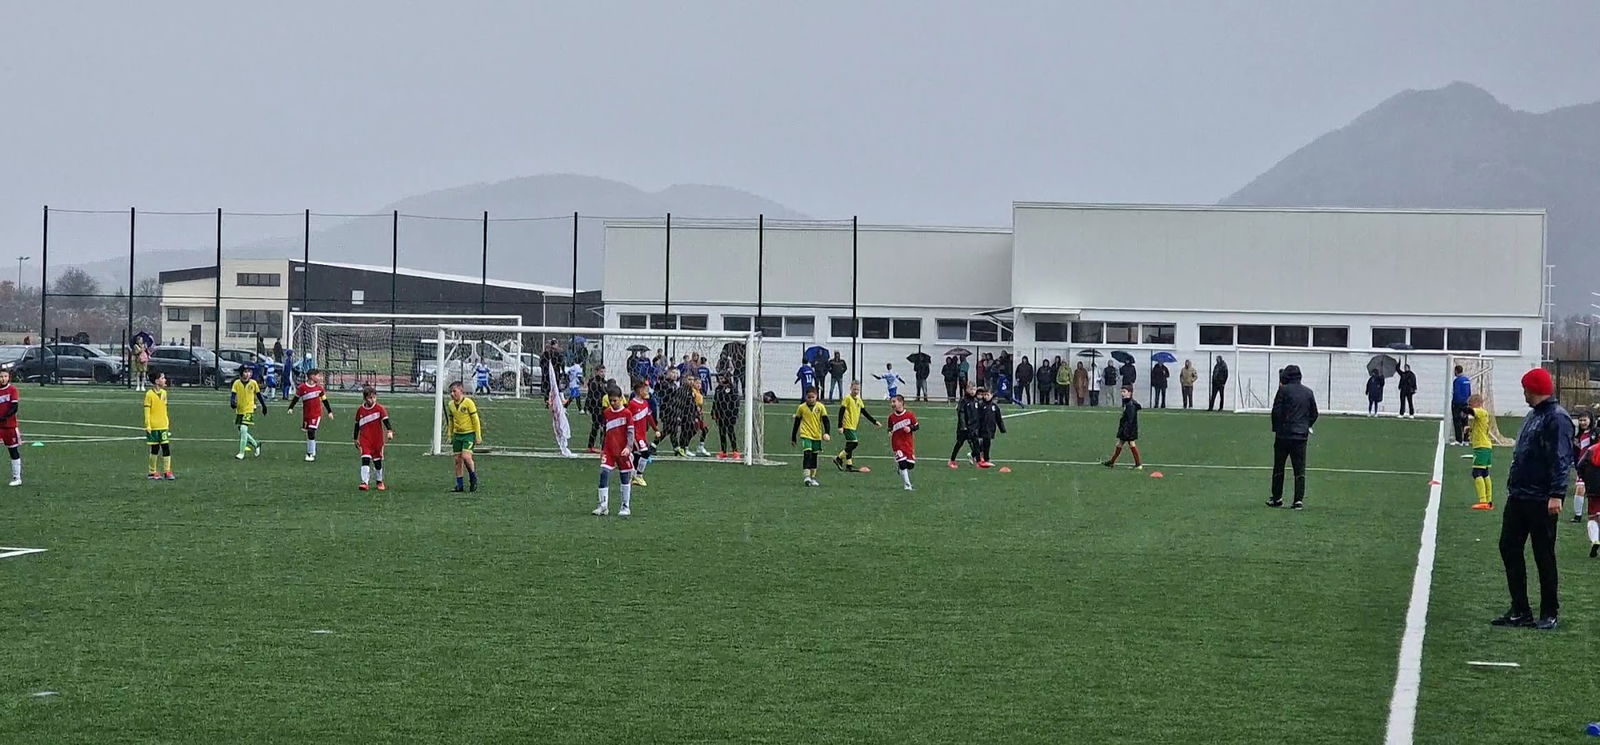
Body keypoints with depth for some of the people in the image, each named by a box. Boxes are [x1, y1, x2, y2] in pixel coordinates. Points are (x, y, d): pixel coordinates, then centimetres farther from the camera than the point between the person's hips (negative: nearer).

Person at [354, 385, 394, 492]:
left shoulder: (379, 408, -5)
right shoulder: (360, 410, 3)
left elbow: (386, 420, -13)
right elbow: (357, 425, 13)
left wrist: (389, 431, -30)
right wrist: (356, 439, 15)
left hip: (378, 439, -1)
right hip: (365, 439, 1)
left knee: (377, 460, 10)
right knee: (365, 459, -15)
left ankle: (380, 482, 28)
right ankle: (364, 482, -19)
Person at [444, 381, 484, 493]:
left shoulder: (468, 402, -11)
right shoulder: (450, 404, 6)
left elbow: (475, 419, -8)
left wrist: (478, 436, -9)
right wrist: (450, 436, 16)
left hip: (469, 433, -6)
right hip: (457, 434, 6)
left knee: (465, 456, -20)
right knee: (458, 459, 3)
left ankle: (473, 478, 2)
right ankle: (459, 485, 8)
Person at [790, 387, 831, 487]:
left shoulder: (820, 407, 0)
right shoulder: (802, 407, -1)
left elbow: (825, 420, -1)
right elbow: (797, 423, 6)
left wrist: (826, 433, -17)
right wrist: (793, 438, 9)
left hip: (817, 436, 3)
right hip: (805, 435, -2)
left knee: (814, 456, 11)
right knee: (807, 454, -19)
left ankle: (813, 477, 22)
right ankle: (807, 477, -23)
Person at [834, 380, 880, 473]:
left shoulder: (859, 400, 13)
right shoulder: (847, 398, -9)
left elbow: (864, 412, 20)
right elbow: (841, 412, -12)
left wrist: (874, 422, 16)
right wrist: (840, 426, -17)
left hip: (854, 426, 7)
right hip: (848, 426, -7)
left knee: (850, 445, 8)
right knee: (854, 443, -15)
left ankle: (849, 465, 11)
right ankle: (839, 458, -6)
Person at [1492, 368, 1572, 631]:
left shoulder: (1557, 418, -13)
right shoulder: (1533, 416, 17)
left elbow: (1561, 460, -20)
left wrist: (1557, 494, -27)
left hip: (1541, 501, -10)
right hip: (1518, 497, 10)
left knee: (1544, 556, -1)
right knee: (1509, 549, 9)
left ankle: (1550, 614, 8)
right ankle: (1520, 611, 16)